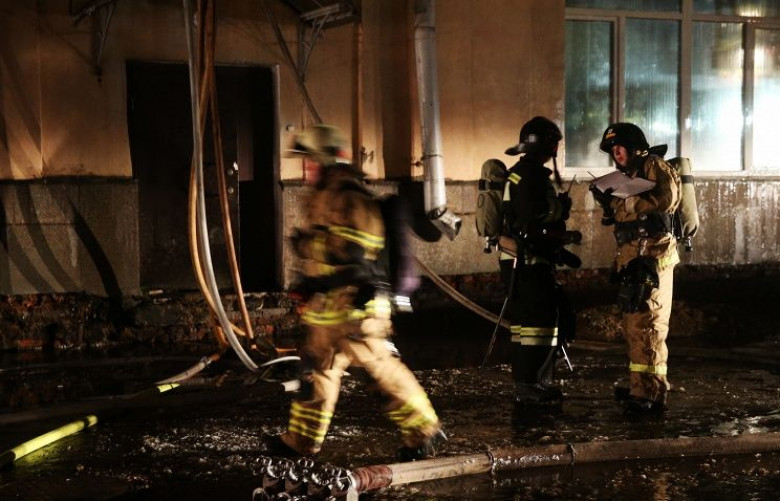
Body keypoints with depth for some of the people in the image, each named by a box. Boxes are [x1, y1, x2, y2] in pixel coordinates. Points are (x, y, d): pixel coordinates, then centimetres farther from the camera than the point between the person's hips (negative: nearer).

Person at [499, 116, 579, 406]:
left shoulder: (521, 173, 17)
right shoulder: (531, 176, -16)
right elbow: (534, 225, -23)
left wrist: (559, 251, 21)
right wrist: (568, 238, -9)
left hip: (520, 260, 11)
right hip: (529, 262, -11)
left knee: (525, 323, 13)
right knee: (541, 322, -7)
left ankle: (525, 385, 20)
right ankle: (531, 387, -4)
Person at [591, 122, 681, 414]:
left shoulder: (654, 165, -4)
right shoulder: (631, 175, 22)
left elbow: (667, 198, -21)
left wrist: (623, 203, -17)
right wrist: (608, 203, 2)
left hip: (650, 258, -10)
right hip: (634, 260, 10)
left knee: (646, 325, -10)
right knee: (635, 325, 13)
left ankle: (649, 394, -9)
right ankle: (643, 388, 21)